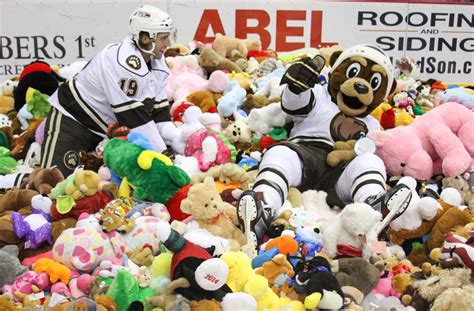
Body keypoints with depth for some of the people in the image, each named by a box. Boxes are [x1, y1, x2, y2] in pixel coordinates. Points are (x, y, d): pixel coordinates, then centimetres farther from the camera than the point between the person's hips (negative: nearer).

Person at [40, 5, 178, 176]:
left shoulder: (157, 62, -1)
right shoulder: (124, 62, -29)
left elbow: (159, 109, 0)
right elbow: (133, 117, -29)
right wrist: (162, 153, -25)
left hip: (106, 128, 9)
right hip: (70, 120, -9)